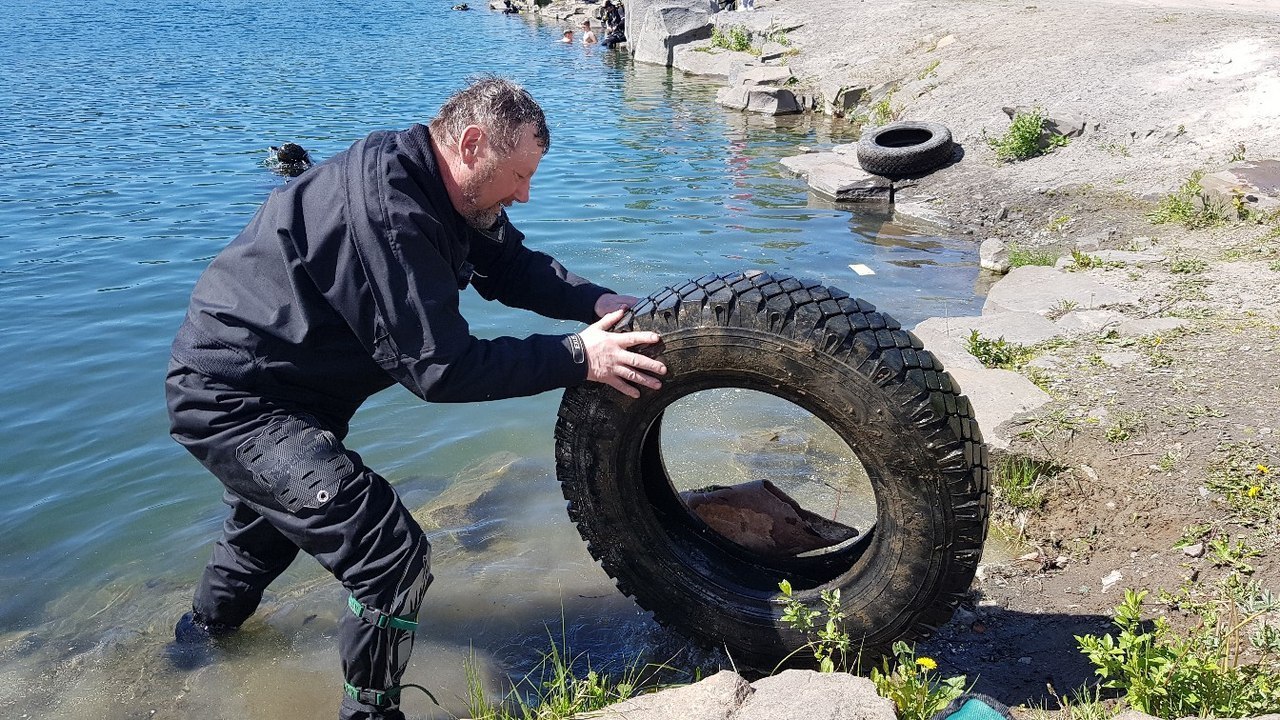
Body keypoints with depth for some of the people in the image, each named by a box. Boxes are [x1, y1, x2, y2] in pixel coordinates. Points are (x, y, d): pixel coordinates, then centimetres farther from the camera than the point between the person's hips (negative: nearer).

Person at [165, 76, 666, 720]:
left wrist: (601, 303, -8)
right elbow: (439, 368, -30)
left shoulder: (433, 186, -2)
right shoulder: (386, 208, -32)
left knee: (278, 503, 36)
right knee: (392, 553, -20)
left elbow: (512, 266, 6)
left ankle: (206, 627, 64)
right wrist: (577, 357, -26)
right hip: (230, 401, -11)